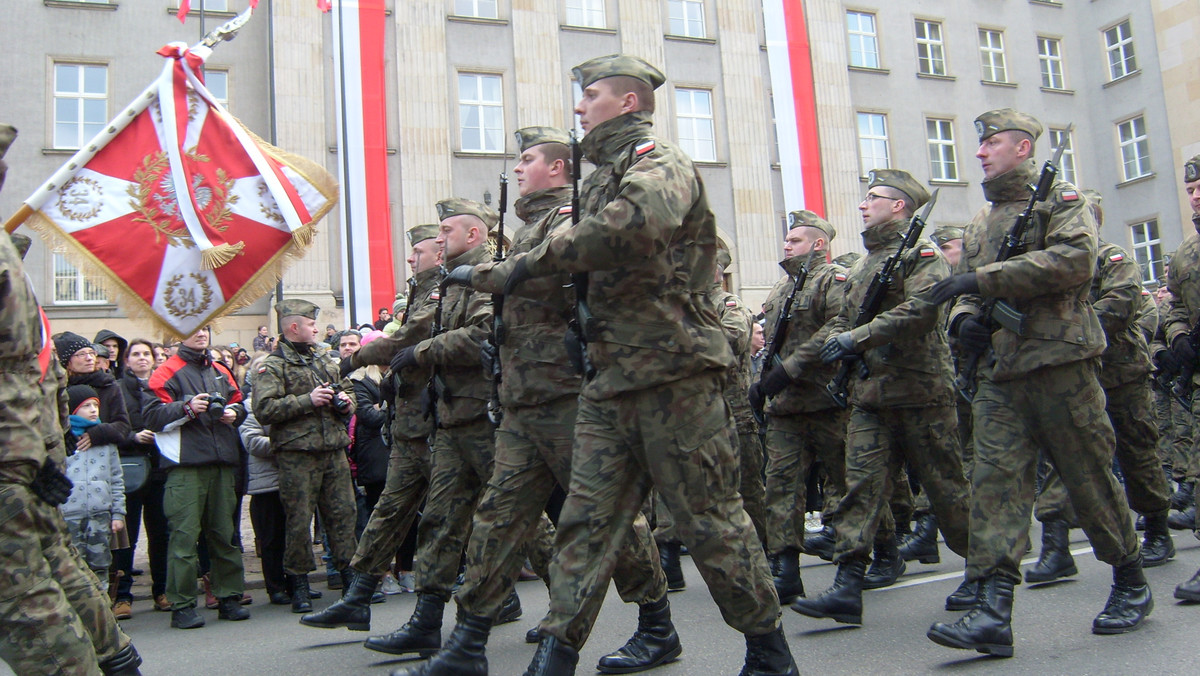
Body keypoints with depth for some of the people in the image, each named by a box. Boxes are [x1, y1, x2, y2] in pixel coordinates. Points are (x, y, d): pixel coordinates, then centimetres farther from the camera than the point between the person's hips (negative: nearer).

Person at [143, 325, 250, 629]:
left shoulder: (221, 372, 20)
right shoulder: (167, 372, 1)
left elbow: (239, 404, 26)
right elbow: (152, 415, -8)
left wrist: (234, 413, 4)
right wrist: (187, 407, -20)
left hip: (221, 464, 5)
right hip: (186, 465, -5)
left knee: (224, 532, 9)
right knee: (185, 534, -6)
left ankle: (229, 597, 16)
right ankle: (182, 606, 0)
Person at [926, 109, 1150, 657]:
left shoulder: (1061, 199, 2)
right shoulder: (981, 222, 21)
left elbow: (1075, 260, -16)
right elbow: (964, 289, 23)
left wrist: (985, 279, -19)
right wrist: (965, 315, -2)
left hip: (1060, 365, -5)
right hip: (999, 375, 5)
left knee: (1089, 479, 4)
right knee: (995, 479, -7)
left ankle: (1132, 585, 26)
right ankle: (992, 611, -11)